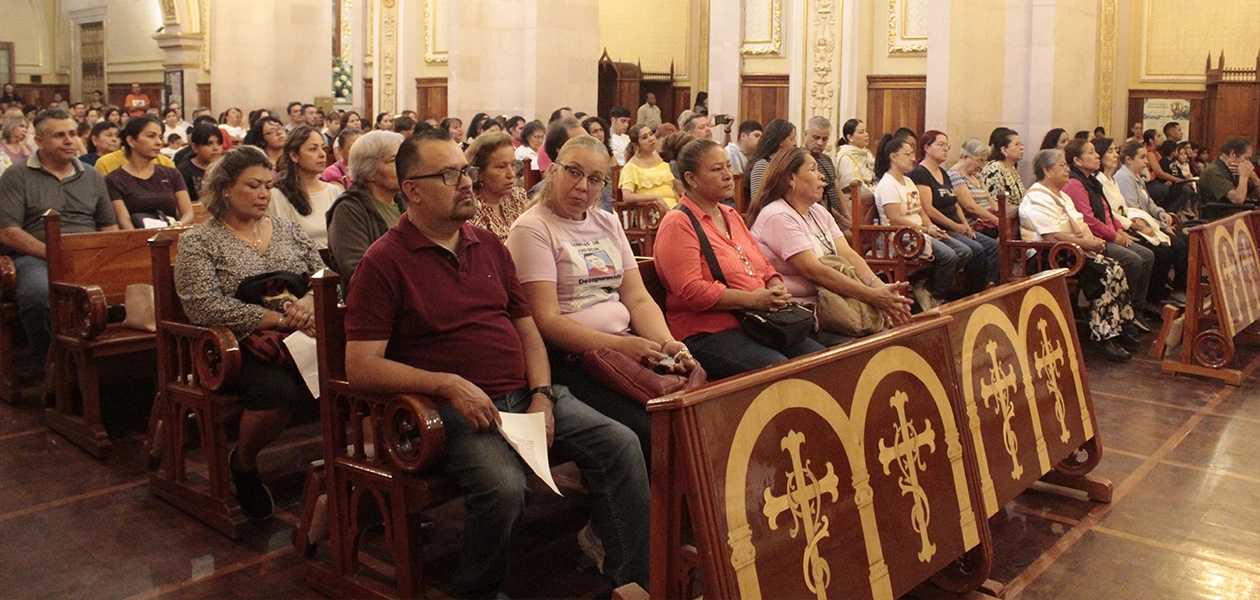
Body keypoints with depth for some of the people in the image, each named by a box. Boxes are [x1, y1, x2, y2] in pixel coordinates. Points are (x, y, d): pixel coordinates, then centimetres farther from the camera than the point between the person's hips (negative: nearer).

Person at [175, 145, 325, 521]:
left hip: (299, 337, 4)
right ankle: (243, 464, -2)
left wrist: (310, 302, -11)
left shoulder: (287, 230, 19)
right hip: (240, 346, -3)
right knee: (278, 391, -34)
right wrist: (276, 318, -16)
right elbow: (204, 305, -9)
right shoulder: (198, 242, 5)